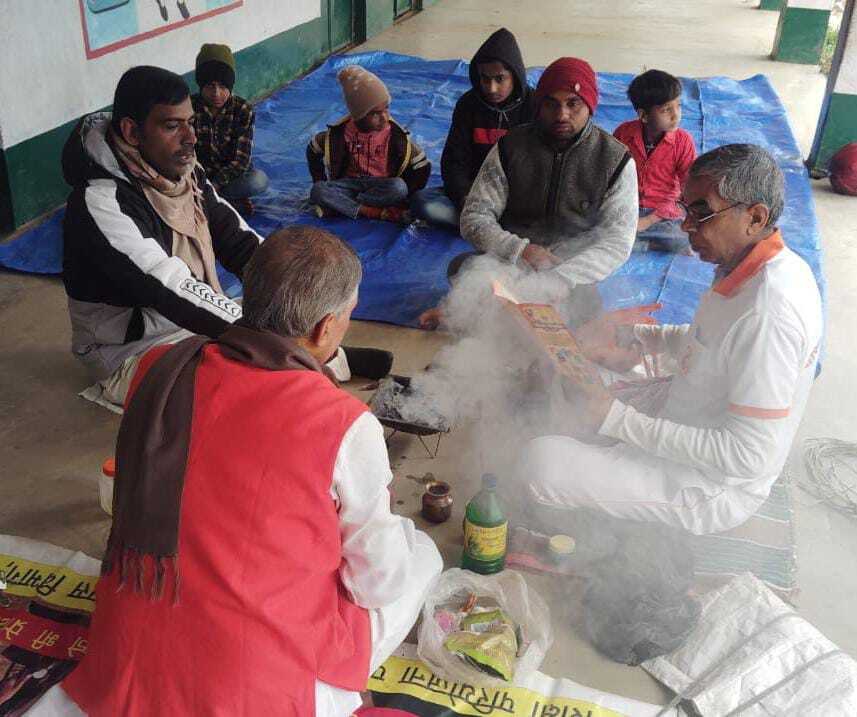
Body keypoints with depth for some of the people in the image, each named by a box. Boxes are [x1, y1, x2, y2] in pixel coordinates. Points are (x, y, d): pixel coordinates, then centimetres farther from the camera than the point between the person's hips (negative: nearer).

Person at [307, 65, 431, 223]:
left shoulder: (396, 135, -14)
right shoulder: (341, 132, -10)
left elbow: (423, 167, -7)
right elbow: (313, 151, 7)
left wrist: (401, 198, -13)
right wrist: (321, 185, 0)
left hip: (383, 186, -1)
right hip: (350, 184, 1)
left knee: (400, 187, -36)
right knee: (317, 191, -28)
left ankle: (342, 206, -24)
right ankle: (380, 213, -32)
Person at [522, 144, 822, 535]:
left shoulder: (766, 314, -32)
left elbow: (750, 457, -31)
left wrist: (619, 419, -30)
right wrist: (633, 336, 0)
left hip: (714, 490, -10)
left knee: (542, 459, -22)